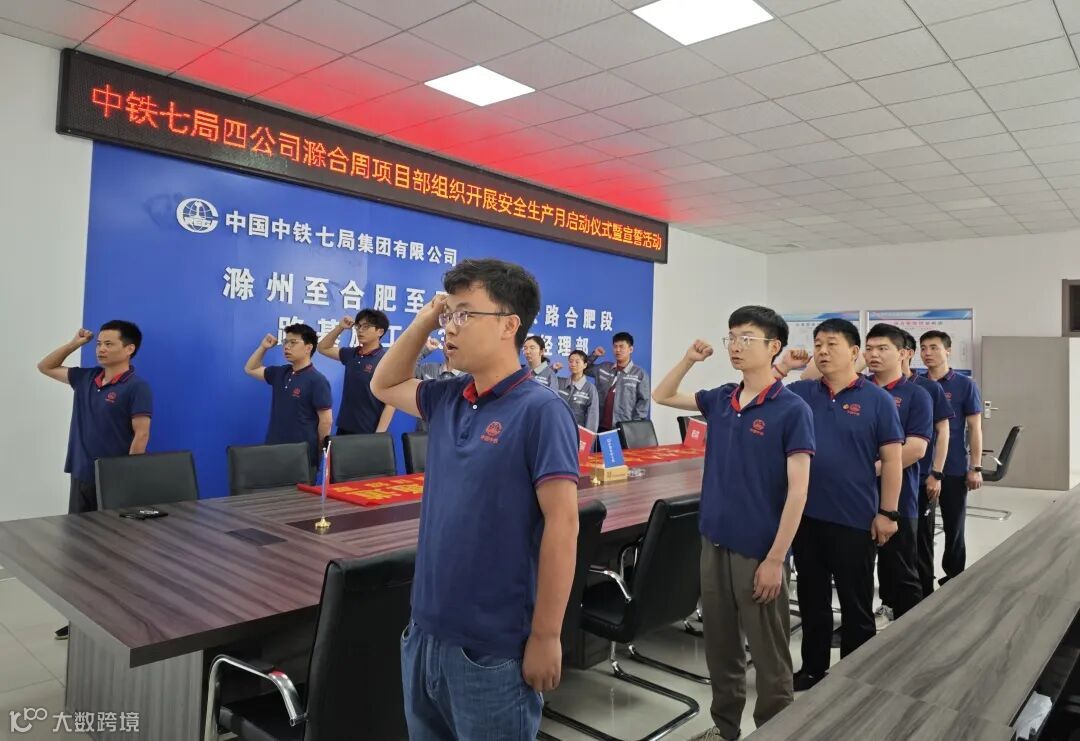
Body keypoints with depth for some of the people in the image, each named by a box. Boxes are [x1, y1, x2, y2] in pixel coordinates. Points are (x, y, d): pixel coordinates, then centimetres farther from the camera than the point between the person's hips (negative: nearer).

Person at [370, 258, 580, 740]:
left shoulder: (540, 410, -16)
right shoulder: (447, 400, 4)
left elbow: (562, 525, -18)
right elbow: (384, 386, 21)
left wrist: (545, 638, -16)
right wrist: (423, 321, 7)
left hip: (491, 649, -7)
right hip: (424, 633, 7)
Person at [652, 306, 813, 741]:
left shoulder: (792, 410, -12)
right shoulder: (720, 399, 5)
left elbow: (797, 491, -13)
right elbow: (662, 397, 19)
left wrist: (775, 559, -16)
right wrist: (689, 359, 3)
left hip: (758, 551, -6)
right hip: (714, 543, 6)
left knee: (769, 657, 9)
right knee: (720, 646, 19)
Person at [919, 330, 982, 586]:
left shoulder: (965, 385, -3)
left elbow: (974, 428, -3)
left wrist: (975, 467, -8)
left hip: (954, 469, -2)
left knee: (954, 526, 11)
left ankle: (954, 578, 26)